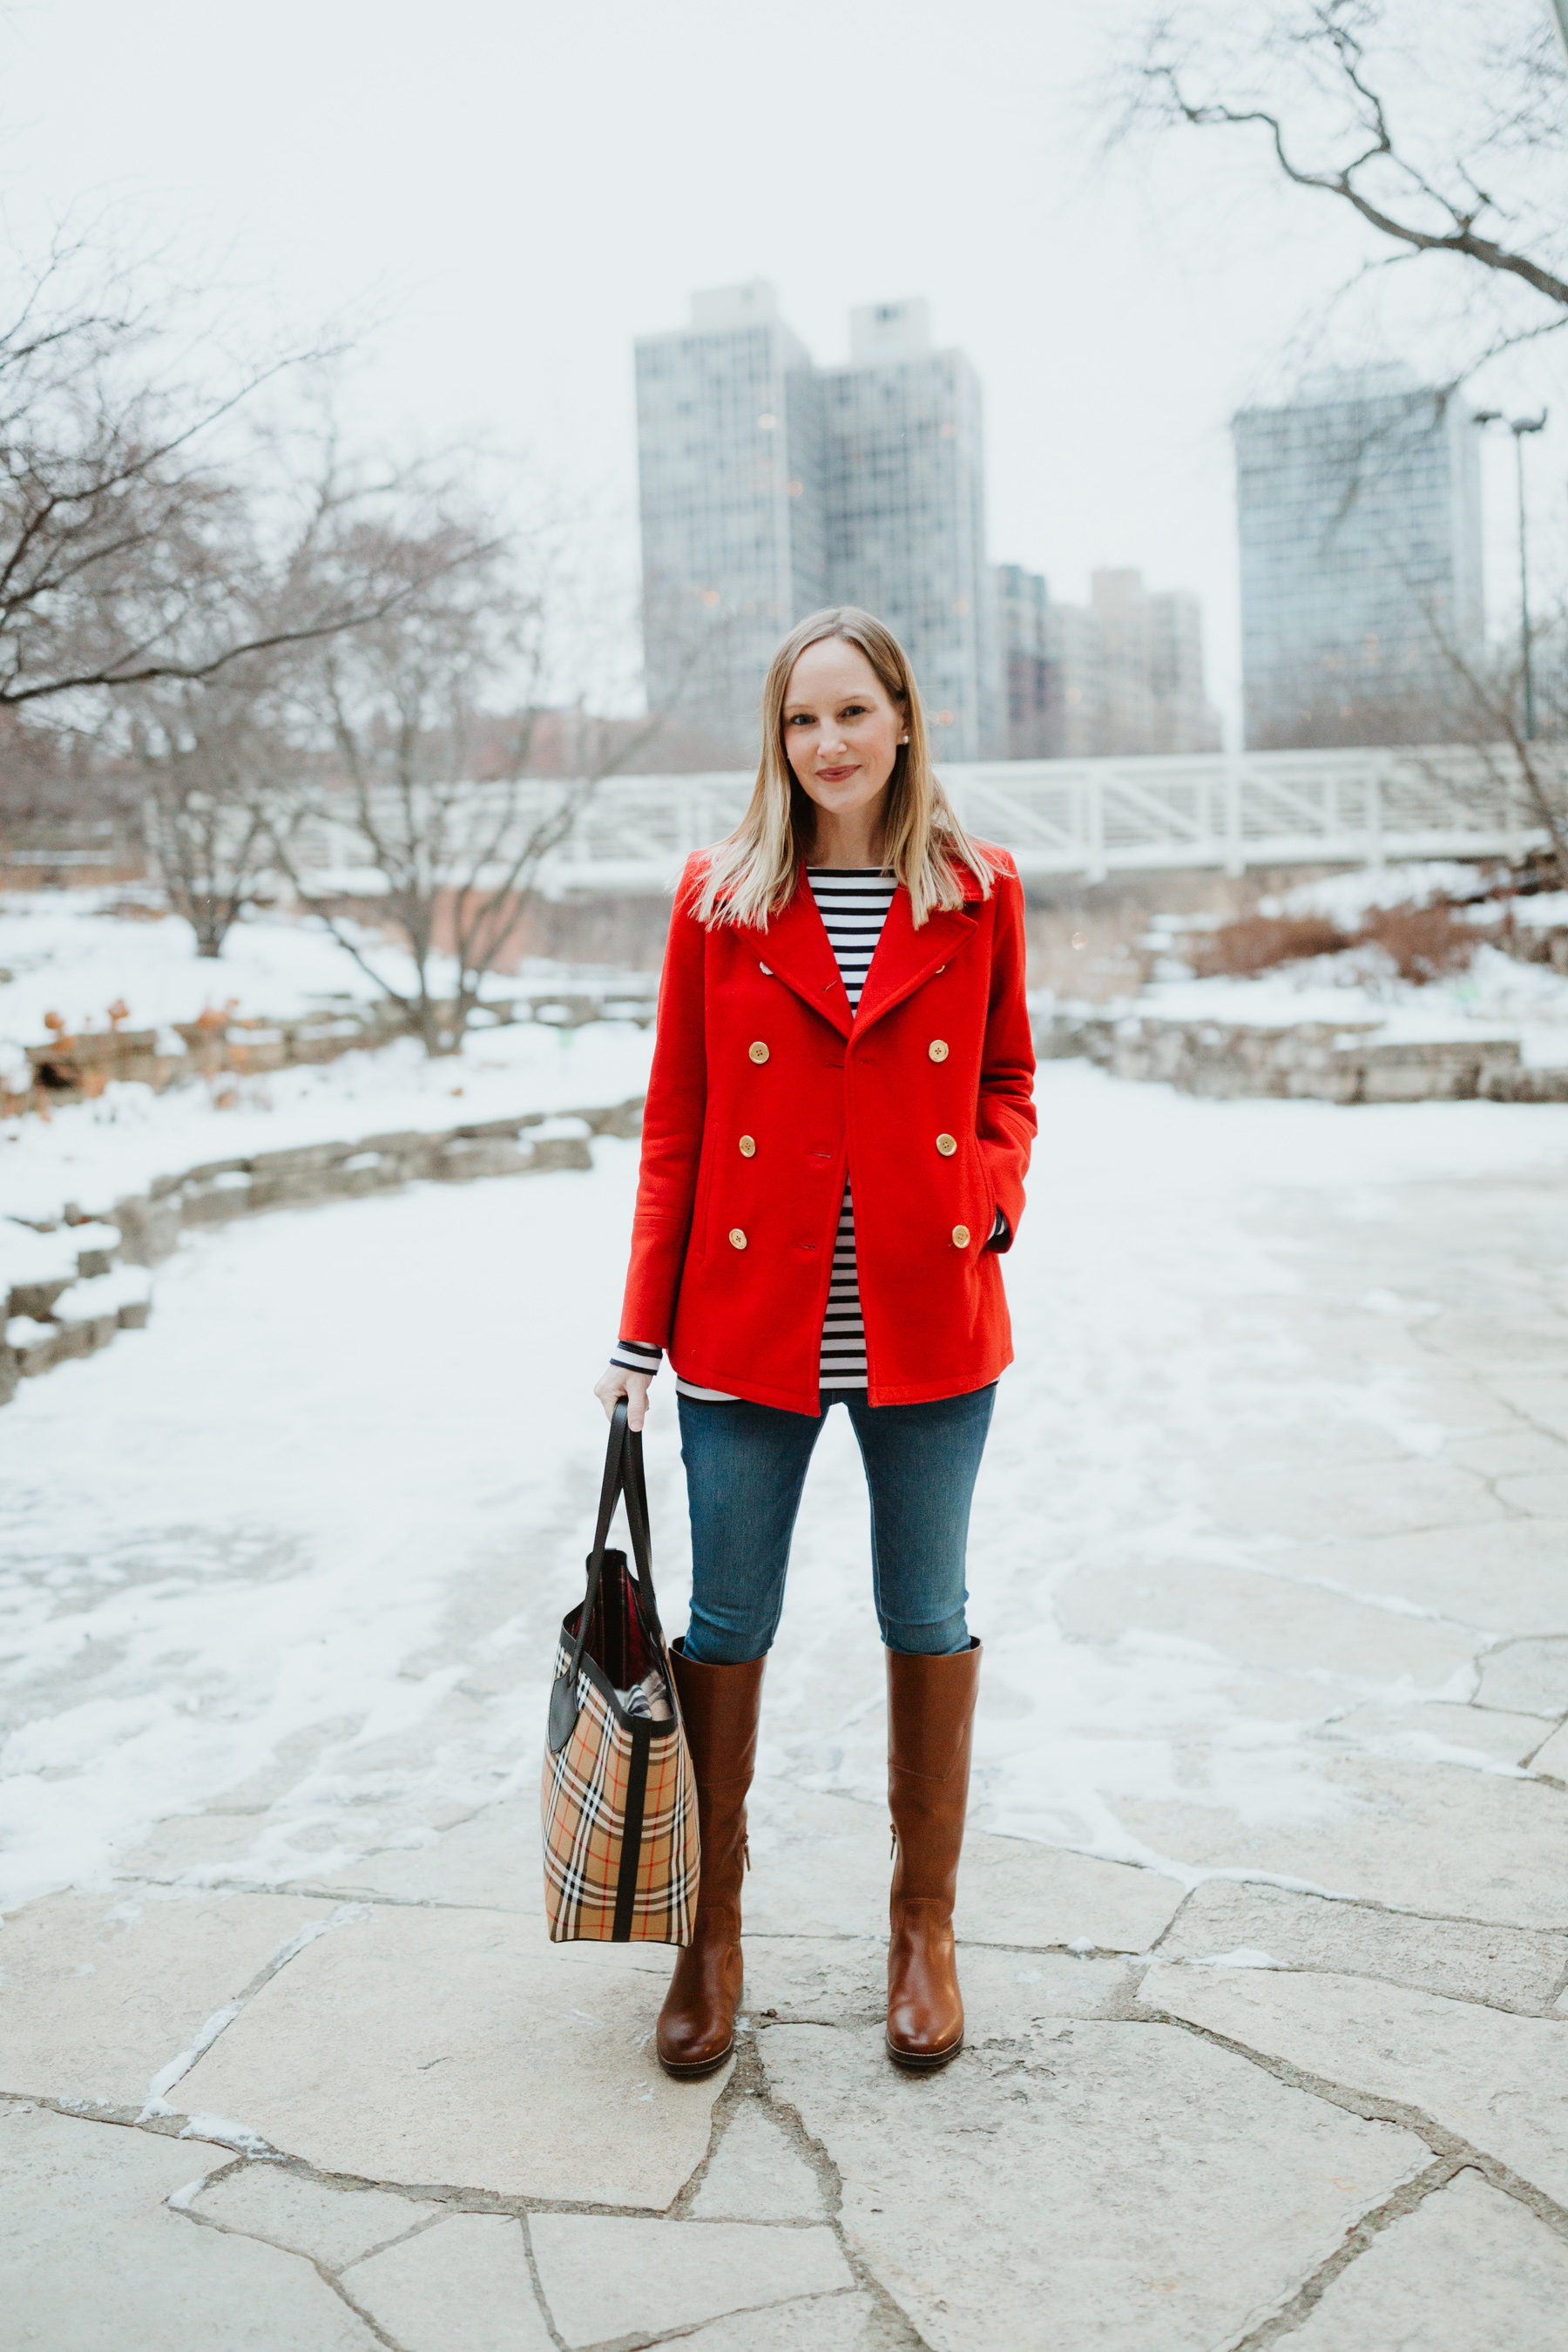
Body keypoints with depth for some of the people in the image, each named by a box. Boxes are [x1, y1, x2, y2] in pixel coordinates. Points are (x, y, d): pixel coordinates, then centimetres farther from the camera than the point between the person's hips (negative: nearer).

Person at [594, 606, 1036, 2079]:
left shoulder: (977, 895, 4)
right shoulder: (720, 897, 2)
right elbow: (676, 1117, 3)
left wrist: (992, 1199, -7)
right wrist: (643, 1328, 0)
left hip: (929, 1321, 1)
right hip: (749, 1319, 0)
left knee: (928, 1619, 11)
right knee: (726, 1625, 8)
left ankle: (924, 1923, 30)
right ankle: (712, 1932, 27)